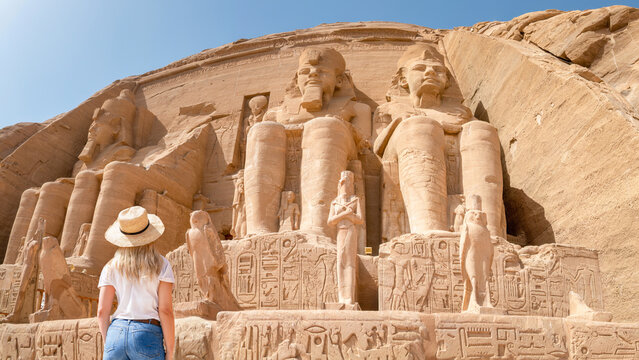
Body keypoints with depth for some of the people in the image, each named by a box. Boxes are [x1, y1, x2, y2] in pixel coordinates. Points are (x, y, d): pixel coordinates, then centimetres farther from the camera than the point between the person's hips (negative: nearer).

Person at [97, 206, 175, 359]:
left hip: (116, 333, 3)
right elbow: (165, 310, -4)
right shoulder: (161, 266, 0)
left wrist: (108, 344, 16)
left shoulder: (111, 268, 7)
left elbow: (102, 312, 5)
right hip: (147, 336, -3)